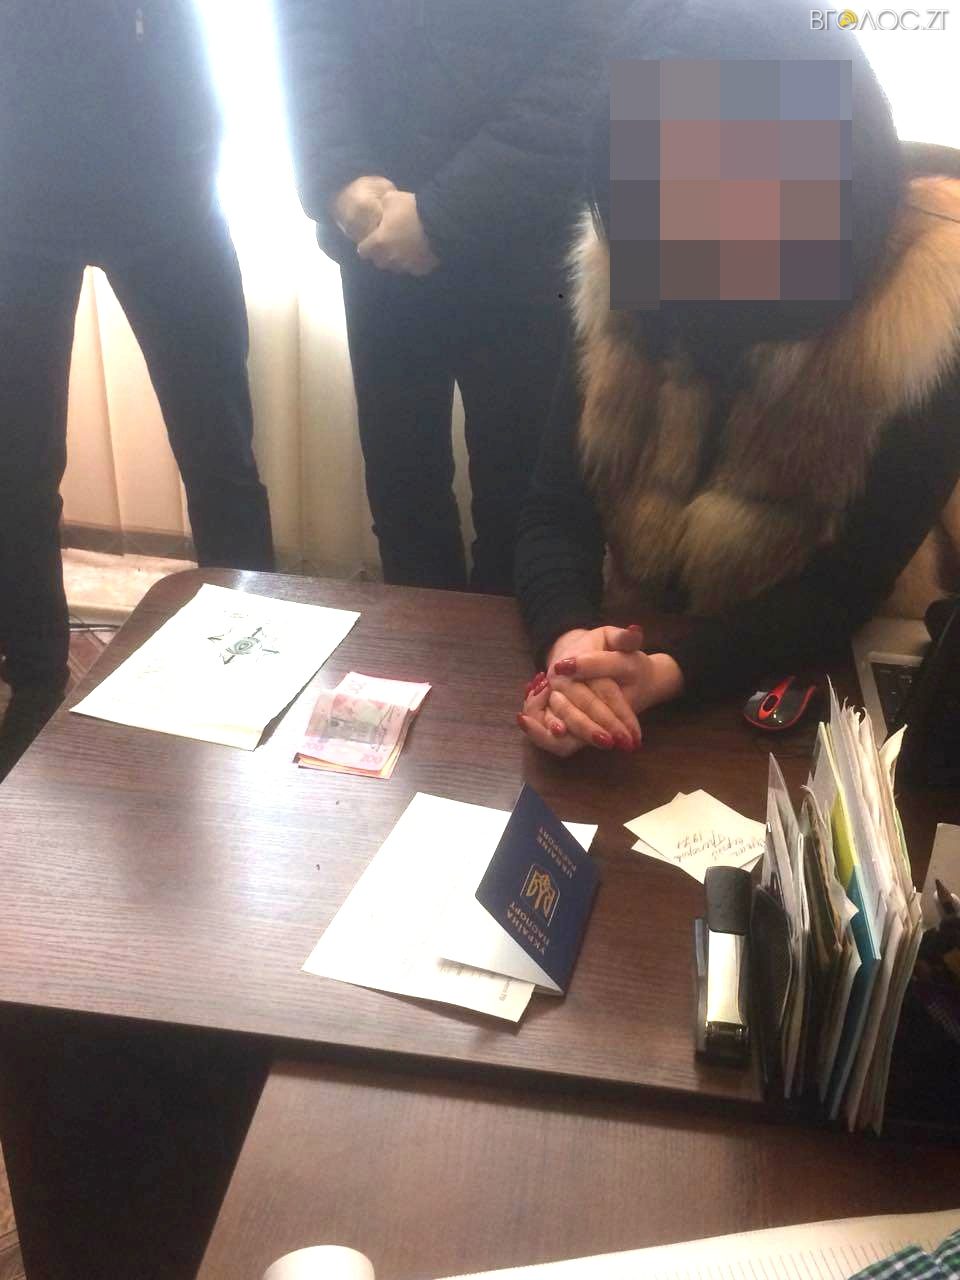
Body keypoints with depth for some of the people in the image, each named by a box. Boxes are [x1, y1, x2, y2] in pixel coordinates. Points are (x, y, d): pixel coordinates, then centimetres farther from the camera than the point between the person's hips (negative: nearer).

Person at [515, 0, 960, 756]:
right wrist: (570, 645, -30)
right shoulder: (622, 282, -7)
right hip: (636, 651, 3)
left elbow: (848, 584, -17)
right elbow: (558, 512, -10)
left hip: (826, 702, -2)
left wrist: (667, 674, -31)